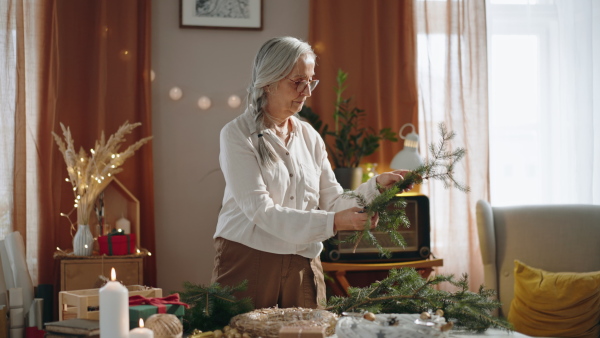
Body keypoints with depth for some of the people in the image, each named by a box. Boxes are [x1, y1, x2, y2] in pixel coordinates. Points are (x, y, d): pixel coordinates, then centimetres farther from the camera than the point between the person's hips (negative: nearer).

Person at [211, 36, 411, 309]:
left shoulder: (309, 136, 11)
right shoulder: (238, 134, -7)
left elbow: (333, 202, 9)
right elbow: (261, 211, -16)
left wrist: (376, 186, -8)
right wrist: (332, 222, -23)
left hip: (302, 266, 5)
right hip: (248, 263, -5)